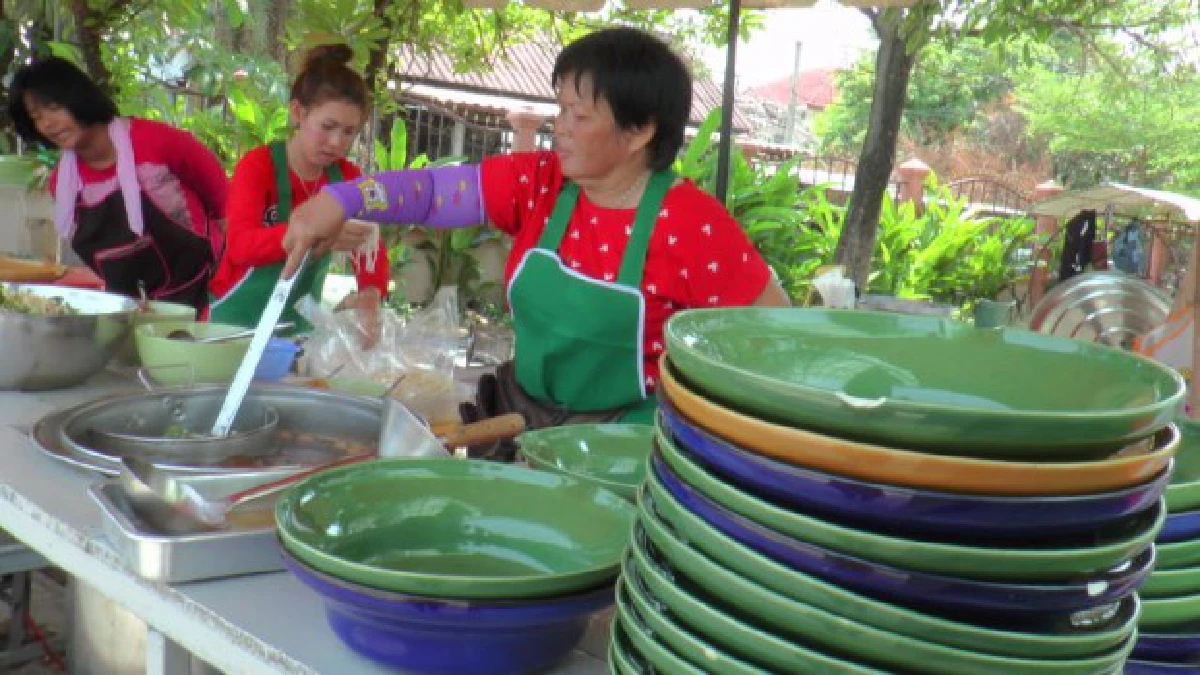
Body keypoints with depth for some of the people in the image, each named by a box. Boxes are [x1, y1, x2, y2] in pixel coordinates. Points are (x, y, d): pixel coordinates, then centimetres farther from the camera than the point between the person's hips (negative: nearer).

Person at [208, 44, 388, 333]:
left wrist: (371, 293, -30)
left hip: (299, 324, 4)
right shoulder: (257, 165, -13)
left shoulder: (348, 178, 0)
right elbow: (241, 244, -28)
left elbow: (370, 249, -8)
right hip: (238, 320, -4)